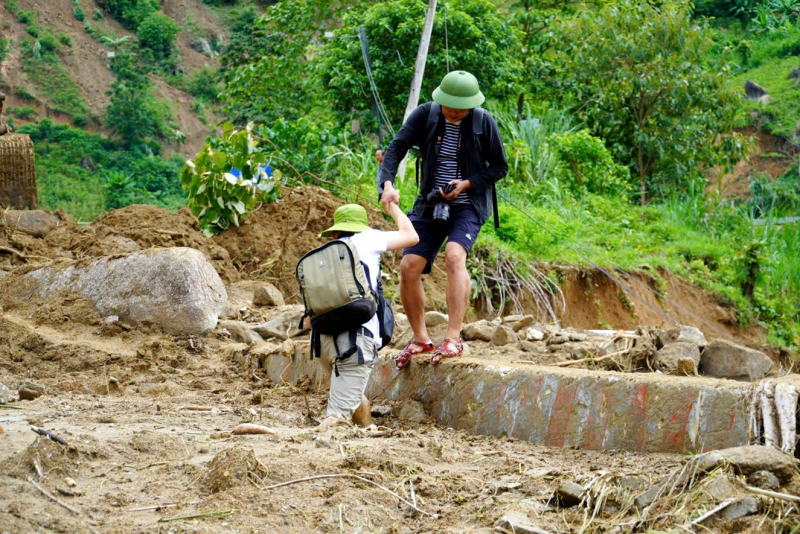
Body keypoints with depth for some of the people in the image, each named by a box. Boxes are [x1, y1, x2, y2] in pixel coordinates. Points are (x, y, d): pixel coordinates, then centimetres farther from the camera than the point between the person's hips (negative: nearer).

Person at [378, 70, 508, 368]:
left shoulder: (484, 122, -8)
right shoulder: (425, 115, -4)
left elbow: (500, 166, -1)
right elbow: (396, 148, -12)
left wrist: (467, 183, -15)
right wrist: (388, 184, -29)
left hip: (468, 205, -3)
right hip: (430, 204, 3)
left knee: (454, 256, -29)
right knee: (409, 267, -6)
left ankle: (453, 338, -30)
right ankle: (420, 339, 14)